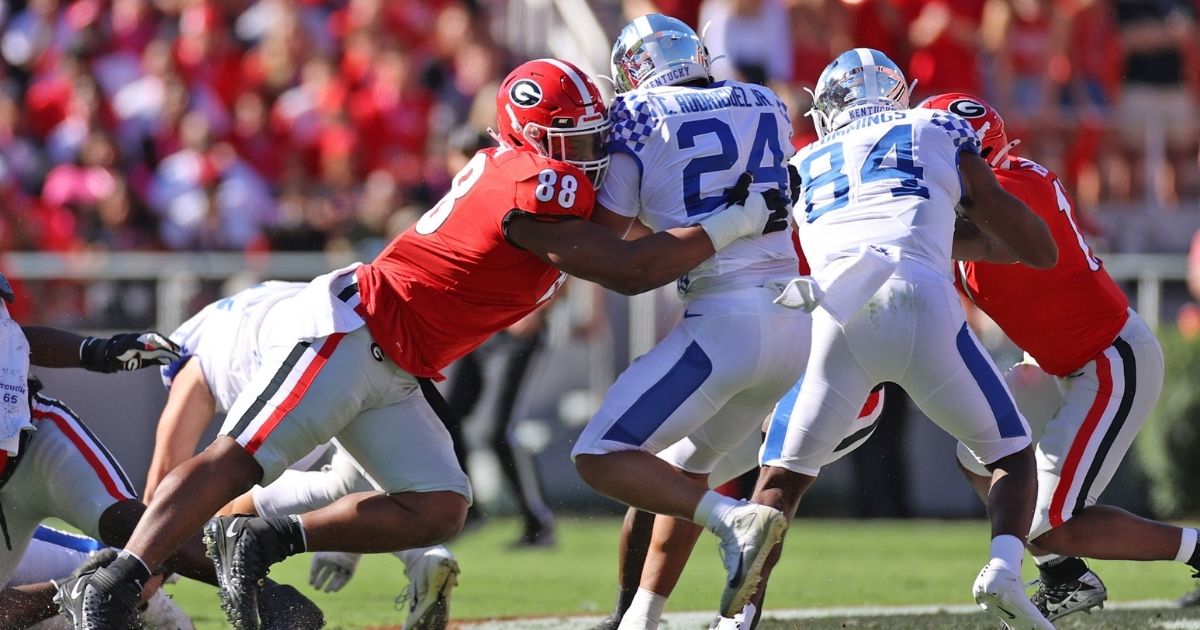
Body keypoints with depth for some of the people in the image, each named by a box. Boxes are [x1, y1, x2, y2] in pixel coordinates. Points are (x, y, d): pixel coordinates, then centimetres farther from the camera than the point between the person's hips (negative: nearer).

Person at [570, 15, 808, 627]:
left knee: (601, 457, -3)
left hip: (724, 321, -7)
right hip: (794, 323, 7)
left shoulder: (638, 118, -2)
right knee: (687, 466, 24)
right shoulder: (767, 107, 14)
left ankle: (733, 518, -21)